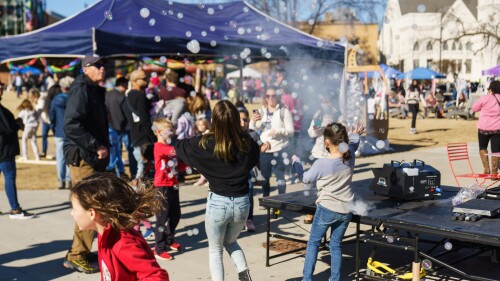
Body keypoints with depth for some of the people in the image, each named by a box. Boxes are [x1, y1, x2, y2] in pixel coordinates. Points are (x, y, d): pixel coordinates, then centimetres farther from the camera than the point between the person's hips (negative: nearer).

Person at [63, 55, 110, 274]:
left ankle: (82, 250, 25)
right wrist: (96, 147, -20)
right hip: (82, 157, -10)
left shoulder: (94, 90, 19)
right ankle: (77, 256, 1)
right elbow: (71, 125, -24)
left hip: (94, 158, 10)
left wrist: (103, 147, 12)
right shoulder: (81, 90, -12)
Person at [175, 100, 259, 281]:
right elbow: (254, 159, 15)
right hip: (242, 203, 3)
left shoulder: (206, 143, -15)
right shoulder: (247, 143, -8)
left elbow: (180, 148, 3)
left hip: (218, 203, -3)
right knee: (230, 241, 30)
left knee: (215, 250, 19)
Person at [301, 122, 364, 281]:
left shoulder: (321, 164, -19)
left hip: (326, 209, -4)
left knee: (313, 243, 10)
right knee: (336, 245, 15)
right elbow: (353, 145, 20)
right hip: (345, 210, 5)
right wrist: (355, 135, 36)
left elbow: (306, 179, -1)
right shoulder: (350, 156, -6)